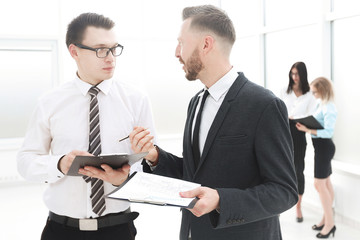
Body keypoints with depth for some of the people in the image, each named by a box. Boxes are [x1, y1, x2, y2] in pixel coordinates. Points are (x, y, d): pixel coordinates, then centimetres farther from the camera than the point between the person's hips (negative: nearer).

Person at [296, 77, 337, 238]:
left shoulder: (329, 108, -19)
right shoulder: (323, 105, 9)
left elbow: (328, 132, -25)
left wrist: (307, 130, -28)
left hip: (324, 146, -10)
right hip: (321, 146, 10)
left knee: (319, 184, -7)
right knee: (326, 183, 14)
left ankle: (330, 223, 1)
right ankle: (327, 218, 24)